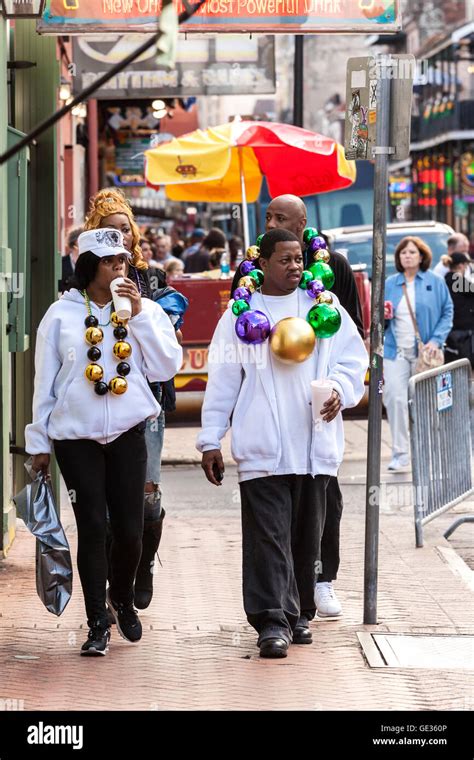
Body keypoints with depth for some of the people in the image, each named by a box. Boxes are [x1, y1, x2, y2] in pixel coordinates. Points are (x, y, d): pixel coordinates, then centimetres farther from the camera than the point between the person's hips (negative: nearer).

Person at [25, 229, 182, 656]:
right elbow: (45, 381, 7)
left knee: (130, 529, 0)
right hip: (75, 436, -1)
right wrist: (39, 442, 8)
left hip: (127, 433, 1)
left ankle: (122, 598, 29)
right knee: (92, 529, -3)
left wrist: (139, 315, -10)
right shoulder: (62, 314, 3)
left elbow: (168, 367, -4)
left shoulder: (146, 311, 6)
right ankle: (98, 625, 4)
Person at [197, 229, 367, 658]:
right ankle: (272, 622, -11)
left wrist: (340, 389, -10)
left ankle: (299, 614, 22)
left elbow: (353, 357, 12)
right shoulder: (240, 315, 7)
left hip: (314, 445, 2)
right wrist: (211, 441, 4)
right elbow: (223, 380, 7)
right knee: (268, 534, -9)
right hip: (261, 449, -2)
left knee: (307, 536, 9)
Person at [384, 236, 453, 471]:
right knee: (394, 398, -11)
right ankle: (400, 455, -6)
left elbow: (447, 312, 3)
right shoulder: (389, 284, 10)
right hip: (395, 351, 1)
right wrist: (383, 315, -8)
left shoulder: (435, 283, 4)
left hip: (423, 352, -1)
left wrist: (436, 340, -10)